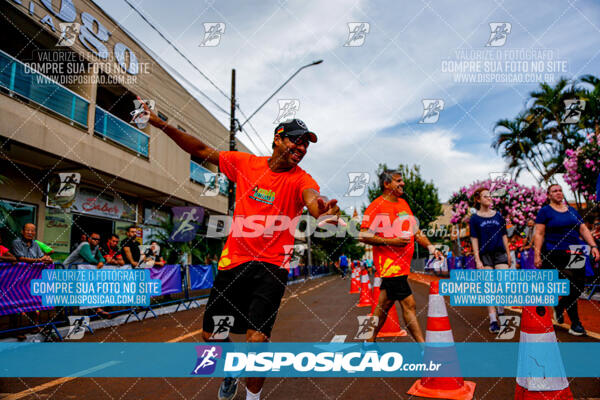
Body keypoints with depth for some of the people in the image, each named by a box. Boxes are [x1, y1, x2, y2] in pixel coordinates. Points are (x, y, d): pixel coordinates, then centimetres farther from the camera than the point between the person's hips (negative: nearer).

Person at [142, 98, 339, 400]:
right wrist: (160, 123, 0)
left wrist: (320, 210, -55)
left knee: (256, 337, -17)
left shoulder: (300, 179, -7)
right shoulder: (245, 163, 2)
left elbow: (311, 196, -30)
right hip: (233, 261, 3)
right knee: (210, 335, 10)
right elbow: (201, 150, 8)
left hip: (271, 267, -3)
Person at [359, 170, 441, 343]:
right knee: (409, 304, -6)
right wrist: (390, 241, -20)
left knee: (385, 304, 16)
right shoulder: (376, 206, -10)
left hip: (403, 263, 9)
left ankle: (370, 340, 29)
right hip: (389, 263, -8)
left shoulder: (403, 203, 16)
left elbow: (415, 231, 21)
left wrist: (431, 248, 8)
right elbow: (363, 236, -14)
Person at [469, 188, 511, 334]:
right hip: (484, 255, -2)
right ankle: (493, 320, 4)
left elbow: (504, 235, 16)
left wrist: (508, 253, 13)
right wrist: (477, 260, -7)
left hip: (500, 253, 2)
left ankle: (501, 310, 19)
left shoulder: (498, 216, 10)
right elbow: (474, 240, -1)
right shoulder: (475, 218, 2)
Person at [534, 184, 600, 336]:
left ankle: (559, 307, 30)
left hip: (576, 254, 6)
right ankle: (575, 323, 2)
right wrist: (537, 254, -12)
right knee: (570, 287, -9)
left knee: (579, 287, 4)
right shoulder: (544, 211, 0)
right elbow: (539, 234, -5)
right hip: (556, 256, -6)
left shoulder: (572, 210, 17)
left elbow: (583, 229, 16)